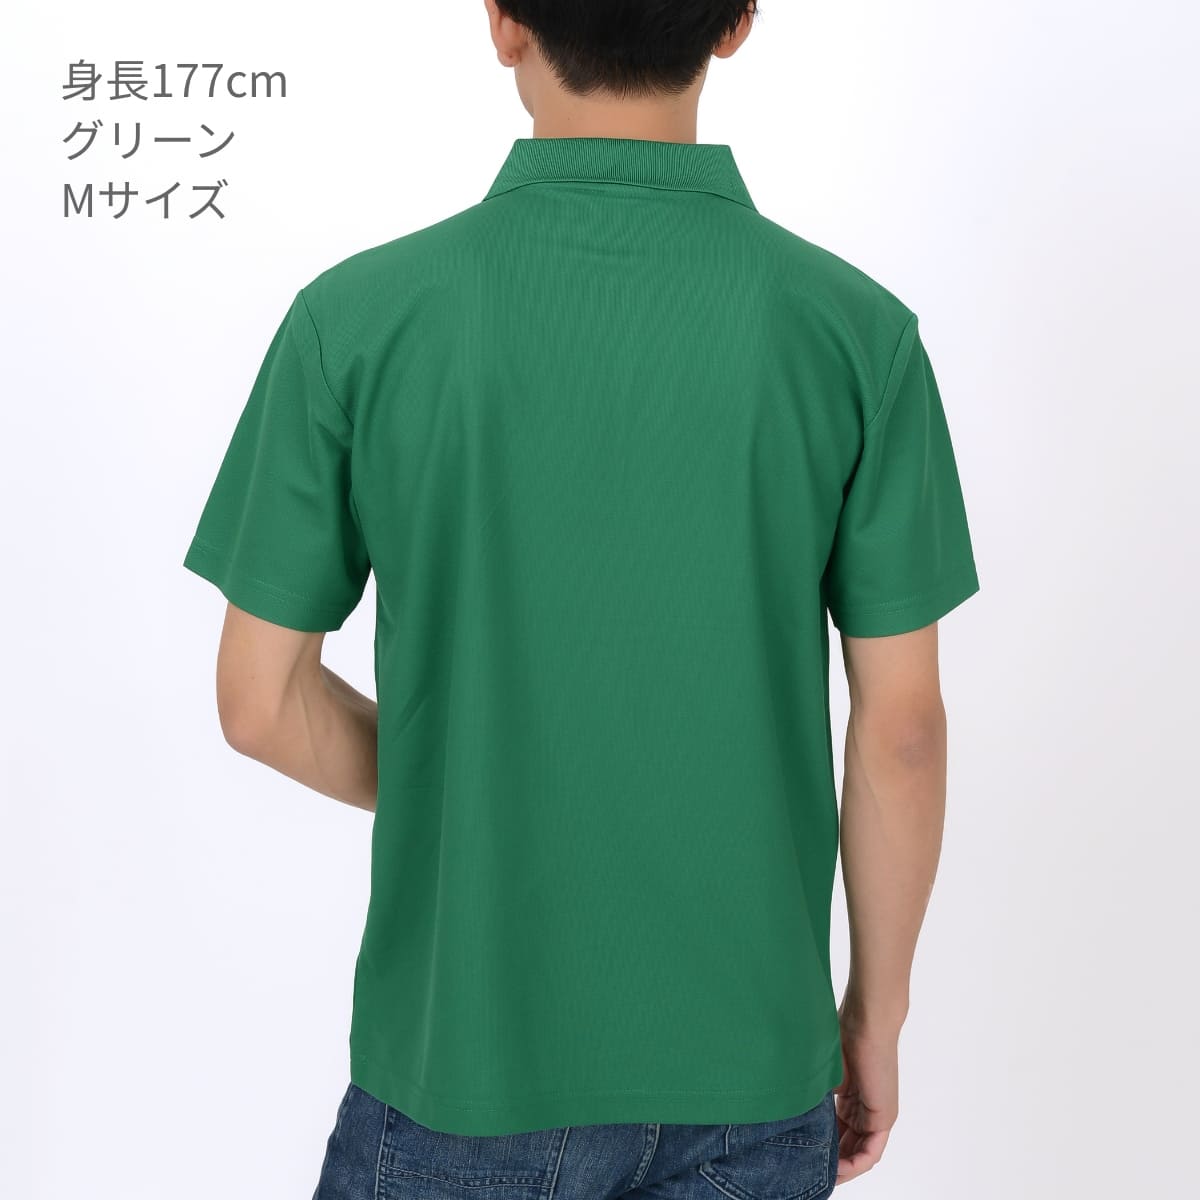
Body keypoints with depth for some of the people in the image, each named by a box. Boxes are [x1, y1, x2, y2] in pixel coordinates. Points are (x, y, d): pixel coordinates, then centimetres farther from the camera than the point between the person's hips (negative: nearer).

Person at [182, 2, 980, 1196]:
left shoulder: (357, 317, -13)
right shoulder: (853, 329, -11)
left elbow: (261, 702, -7)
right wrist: (874, 1013, 7)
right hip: (744, 1063, 2)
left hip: (461, 1053, -1)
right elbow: (900, 728, -7)